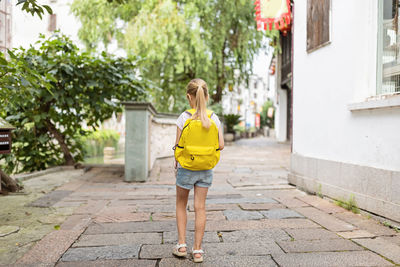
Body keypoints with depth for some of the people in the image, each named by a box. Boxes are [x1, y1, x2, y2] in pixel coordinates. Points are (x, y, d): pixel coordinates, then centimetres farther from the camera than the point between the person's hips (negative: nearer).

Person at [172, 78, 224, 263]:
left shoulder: (184, 118, -13)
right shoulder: (214, 118, -4)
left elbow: (178, 146, -10)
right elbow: (220, 145, -3)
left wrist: (176, 163, 7)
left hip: (186, 168, -2)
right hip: (206, 169, 3)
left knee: (181, 205, 18)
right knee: (200, 208, 9)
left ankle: (182, 245, 22)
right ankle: (197, 250, 17)